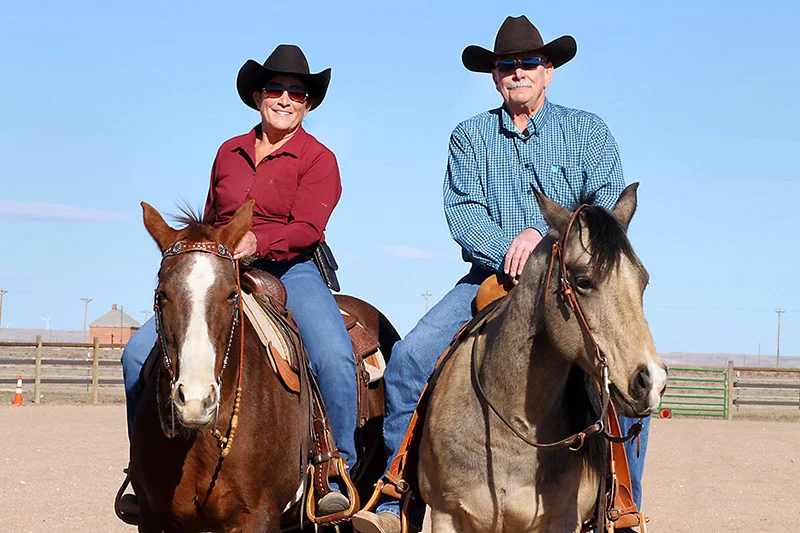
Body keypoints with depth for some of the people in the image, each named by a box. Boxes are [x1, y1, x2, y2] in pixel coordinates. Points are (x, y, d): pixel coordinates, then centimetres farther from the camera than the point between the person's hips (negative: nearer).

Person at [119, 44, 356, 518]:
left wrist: (257, 242, -30)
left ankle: (336, 475, -17)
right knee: (140, 354, -12)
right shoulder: (229, 153, 15)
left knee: (335, 356, -32)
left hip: (290, 271, -4)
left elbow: (307, 228, -13)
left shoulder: (319, 159, 2)